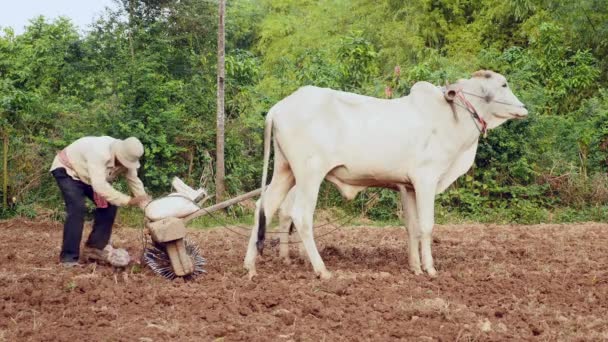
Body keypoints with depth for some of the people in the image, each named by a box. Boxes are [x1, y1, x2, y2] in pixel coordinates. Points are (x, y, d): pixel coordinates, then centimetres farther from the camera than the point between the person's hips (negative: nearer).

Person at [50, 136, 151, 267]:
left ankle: (94, 248, 9)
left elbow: (135, 183, -10)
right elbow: (100, 186, -47)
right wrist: (128, 200, -46)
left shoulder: (126, 157, -16)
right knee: (77, 209, -25)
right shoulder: (99, 153, -41)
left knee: (109, 205, -3)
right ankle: (69, 258, -18)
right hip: (67, 170, -8)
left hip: (86, 176, 8)